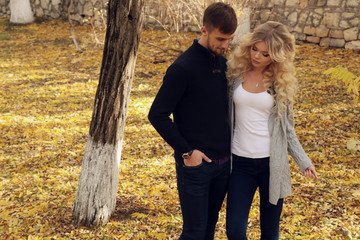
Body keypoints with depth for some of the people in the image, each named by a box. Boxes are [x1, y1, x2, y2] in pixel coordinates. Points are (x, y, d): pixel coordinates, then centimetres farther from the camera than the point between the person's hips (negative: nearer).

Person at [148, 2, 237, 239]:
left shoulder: (224, 64, 8)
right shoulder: (183, 68, -15)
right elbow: (157, 115, -15)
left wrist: (228, 143, 10)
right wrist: (186, 151, -15)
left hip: (223, 163, 7)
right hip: (195, 164, -7)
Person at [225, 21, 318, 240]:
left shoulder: (283, 82, -1)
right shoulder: (235, 72, 0)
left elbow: (287, 127, 5)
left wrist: (304, 162, -5)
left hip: (272, 162, 0)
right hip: (240, 162, 1)